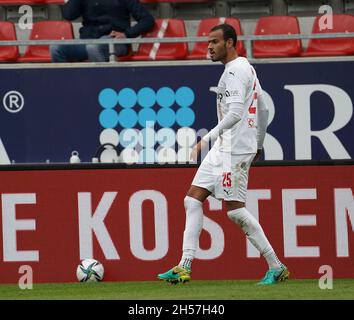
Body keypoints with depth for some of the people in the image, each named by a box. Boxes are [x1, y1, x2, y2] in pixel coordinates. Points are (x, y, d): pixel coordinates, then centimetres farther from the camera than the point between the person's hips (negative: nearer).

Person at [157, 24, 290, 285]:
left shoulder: (235, 70, -12)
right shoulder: (246, 68, 19)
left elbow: (236, 112, -24)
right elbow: (263, 110, 25)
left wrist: (209, 137, -31)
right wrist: (259, 144, 32)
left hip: (236, 148, -10)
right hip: (223, 148, 10)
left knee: (235, 209, -9)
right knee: (193, 199, 4)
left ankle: (277, 268, -4)